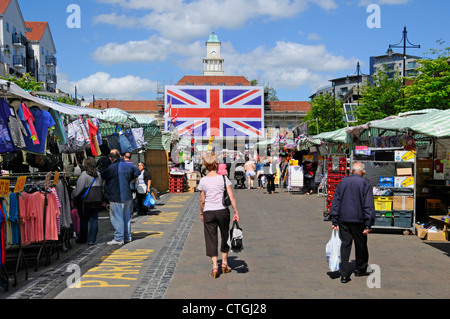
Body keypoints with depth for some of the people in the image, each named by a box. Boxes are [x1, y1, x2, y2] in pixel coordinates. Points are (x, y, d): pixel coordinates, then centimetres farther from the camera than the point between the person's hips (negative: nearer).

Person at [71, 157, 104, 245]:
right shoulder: (98, 174, 9)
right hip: (97, 201, 5)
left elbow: (78, 188, -13)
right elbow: (101, 187, 17)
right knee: (94, 220, 6)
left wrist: (72, 196, 1)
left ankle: (82, 239, 19)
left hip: (86, 200, -5)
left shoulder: (84, 174, -12)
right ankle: (92, 240, 5)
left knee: (84, 220, 8)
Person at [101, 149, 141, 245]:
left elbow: (102, 177, -10)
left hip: (116, 198, -8)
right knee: (126, 217, 16)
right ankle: (127, 236, 24)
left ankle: (118, 239, 2)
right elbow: (137, 172, 20)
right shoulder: (128, 165, 5)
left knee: (117, 218, -1)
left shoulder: (112, 168, -18)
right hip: (127, 196, 8)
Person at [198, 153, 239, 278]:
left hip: (209, 212, 0)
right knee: (225, 236, 18)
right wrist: (236, 212, -1)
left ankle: (215, 266, -1)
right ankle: (224, 263, 26)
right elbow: (231, 197, -7)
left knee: (211, 239, 7)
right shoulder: (223, 178, -5)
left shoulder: (203, 181, -3)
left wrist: (201, 213, 16)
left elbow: (202, 200, 2)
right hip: (222, 210, 0)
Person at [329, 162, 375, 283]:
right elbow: (369, 205, -8)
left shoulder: (342, 182, 8)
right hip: (358, 219, -3)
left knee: (345, 244, 5)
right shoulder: (365, 183, -3)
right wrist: (368, 224, -7)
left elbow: (335, 202, 6)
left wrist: (334, 221, 8)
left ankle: (344, 274, 1)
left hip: (343, 220, 3)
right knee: (361, 244, 14)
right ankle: (361, 269, 29)